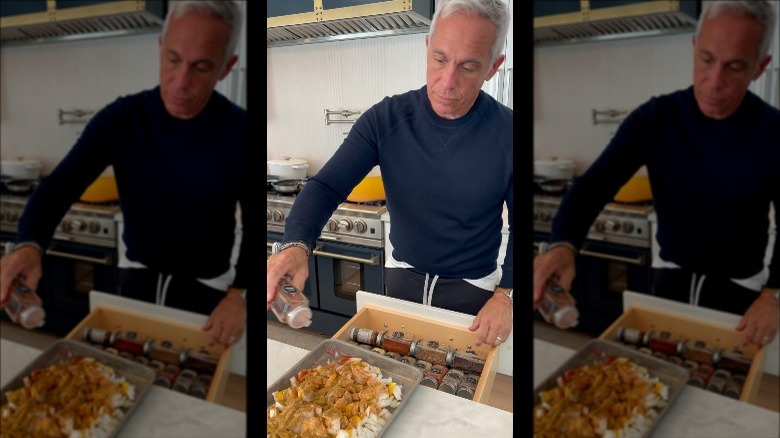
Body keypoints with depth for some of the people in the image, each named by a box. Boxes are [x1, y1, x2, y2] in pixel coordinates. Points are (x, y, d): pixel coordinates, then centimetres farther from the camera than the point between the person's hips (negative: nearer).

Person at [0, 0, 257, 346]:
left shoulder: (239, 132, -18)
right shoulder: (121, 118, -15)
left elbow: (255, 225, -10)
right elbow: (60, 186, -21)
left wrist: (241, 293, -25)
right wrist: (29, 245, -41)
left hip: (206, 289, -2)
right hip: (137, 277, 2)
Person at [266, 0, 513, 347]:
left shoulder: (506, 132, -18)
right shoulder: (386, 118, -14)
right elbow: (327, 185, -19)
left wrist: (507, 295, -22)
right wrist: (295, 246, -37)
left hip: (473, 290, -1)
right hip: (402, 277, 2)